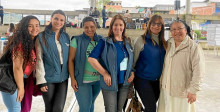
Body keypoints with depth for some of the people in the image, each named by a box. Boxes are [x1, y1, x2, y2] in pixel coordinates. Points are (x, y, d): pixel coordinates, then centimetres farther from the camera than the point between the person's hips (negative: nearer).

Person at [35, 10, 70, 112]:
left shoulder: (66, 37, 8)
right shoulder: (42, 37, -4)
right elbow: (39, 60, -8)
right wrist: (41, 81, -12)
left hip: (63, 78, 3)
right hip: (48, 78, -3)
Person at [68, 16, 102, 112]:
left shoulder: (100, 40, 4)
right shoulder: (77, 40, -6)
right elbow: (71, 60, -5)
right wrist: (72, 78, -10)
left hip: (98, 79, 4)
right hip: (83, 80, -4)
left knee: (91, 104, 18)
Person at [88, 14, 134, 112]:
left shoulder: (127, 42, 8)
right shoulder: (105, 42, -9)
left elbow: (131, 60, 20)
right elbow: (91, 59, -16)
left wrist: (132, 72, 2)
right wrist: (105, 74, -17)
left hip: (125, 83, 5)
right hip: (110, 83, -5)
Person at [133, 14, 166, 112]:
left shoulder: (163, 42, 7)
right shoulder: (142, 40, -10)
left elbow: (162, 61, 14)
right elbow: (134, 60, -7)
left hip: (157, 81, 6)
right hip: (143, 80, -5)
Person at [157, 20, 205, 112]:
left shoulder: (194, 47, -12)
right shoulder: (168, 44, 7)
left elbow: (198, 71, -15)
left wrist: (193, 90, -17)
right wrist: (161, 82, 16)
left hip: (183, 92, -5)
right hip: (166, 90, 5)